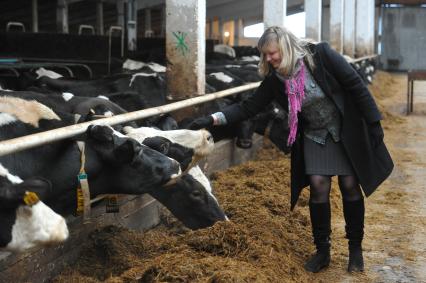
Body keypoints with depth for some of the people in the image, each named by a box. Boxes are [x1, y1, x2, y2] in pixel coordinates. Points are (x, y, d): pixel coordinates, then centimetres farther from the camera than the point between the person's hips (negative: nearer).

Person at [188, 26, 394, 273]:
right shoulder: (275, 79, -10)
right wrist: (213, 119, -19)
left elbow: (356, 86, -17)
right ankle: (322, 250, 9)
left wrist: (374, 123, -16)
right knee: (318, 186, -6)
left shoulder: (322, 55, -22)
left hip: (347, 131, -3)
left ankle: (356, 248, 18)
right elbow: (249, 107, -7)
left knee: (350, 186, 1)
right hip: (315, 136, 3)